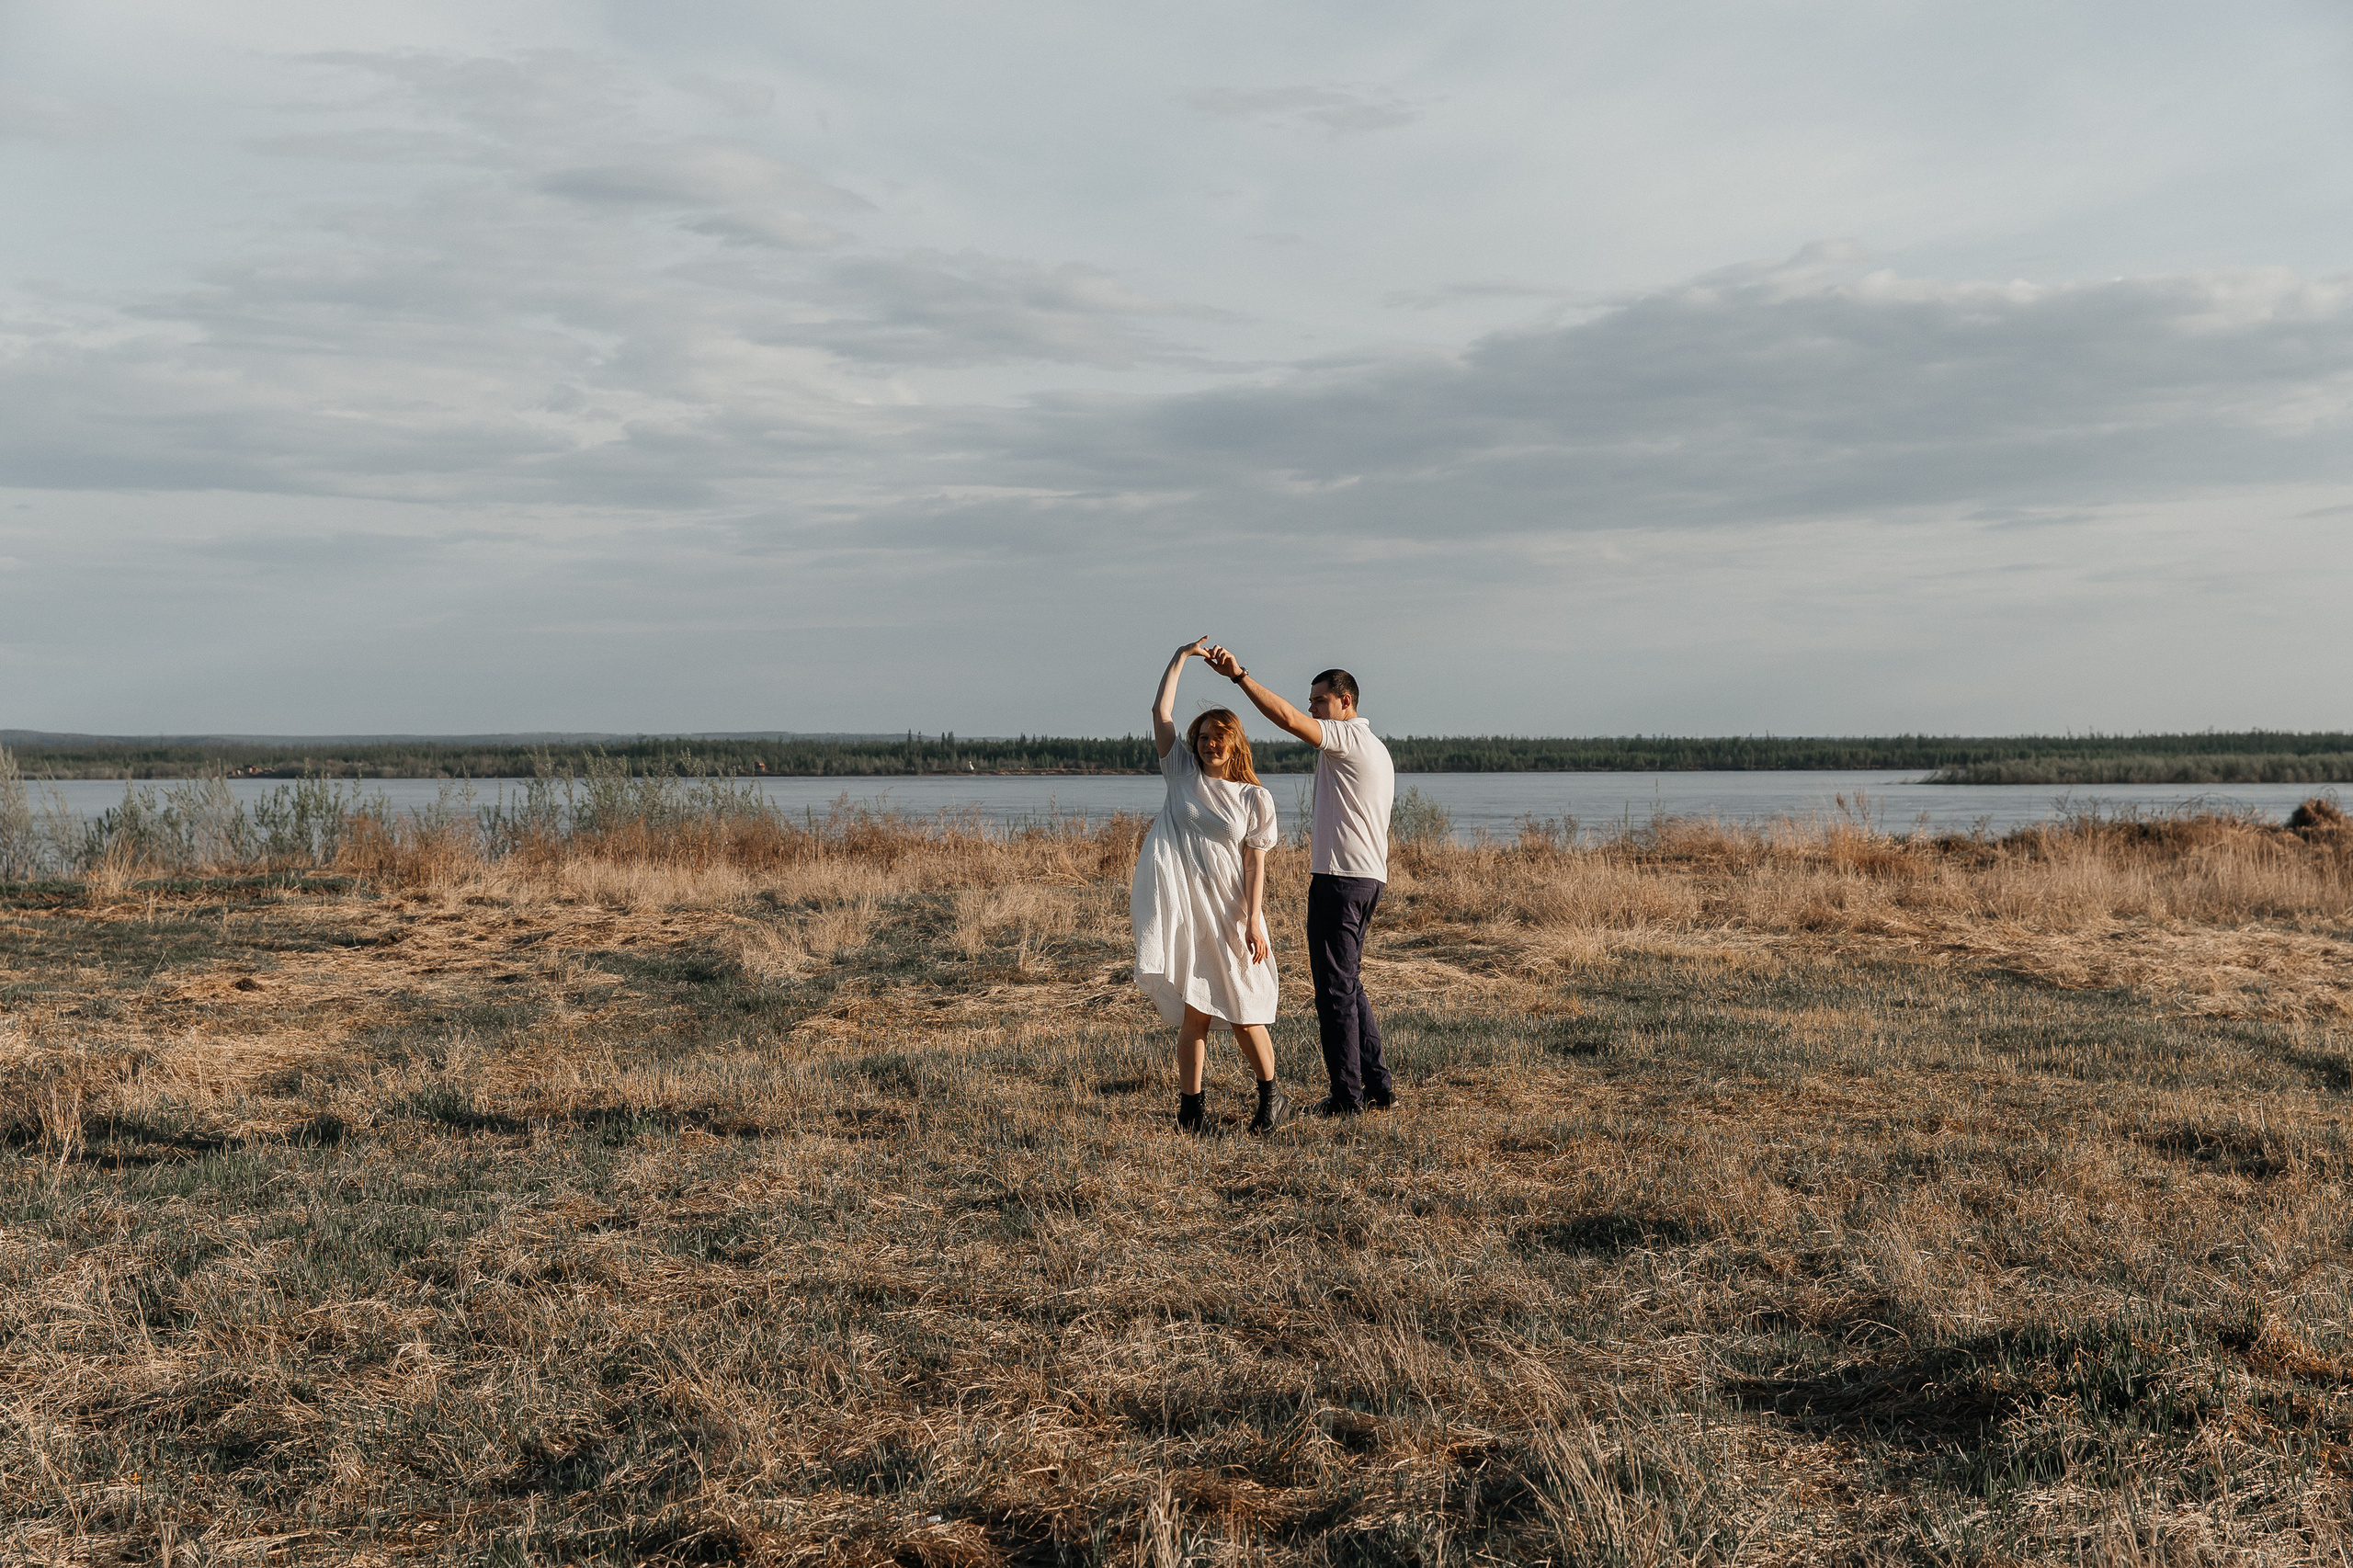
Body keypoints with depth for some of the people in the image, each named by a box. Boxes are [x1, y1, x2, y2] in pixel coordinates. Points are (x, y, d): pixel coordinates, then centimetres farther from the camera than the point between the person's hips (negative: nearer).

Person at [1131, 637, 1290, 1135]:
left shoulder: (1254, 797, 3)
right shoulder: (1184, 774, 9)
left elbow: (1255, 863, -1)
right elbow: (1160, 712, 4)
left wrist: (1254, 920, -9)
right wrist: (1181, 657, 3)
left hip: (1229, 917, -1)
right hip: (1183, 912, 1)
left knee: (1241, 1014, 2)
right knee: (1194, 1014, -1)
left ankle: (1271, 1098, 19)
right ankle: (1191, 1105, 6)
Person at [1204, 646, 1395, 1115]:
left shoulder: (1348, 738, -10)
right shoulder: (1376, 749, 21)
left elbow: (1287, 718, -25)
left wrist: (1239, 675, -25)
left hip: (1341, 878, -10)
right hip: (1369, 876, 10)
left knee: (1335, 988, -5)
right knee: (1347, 983, 17)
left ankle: (1346, 1094, -2)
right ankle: (1379, 1085, 18)